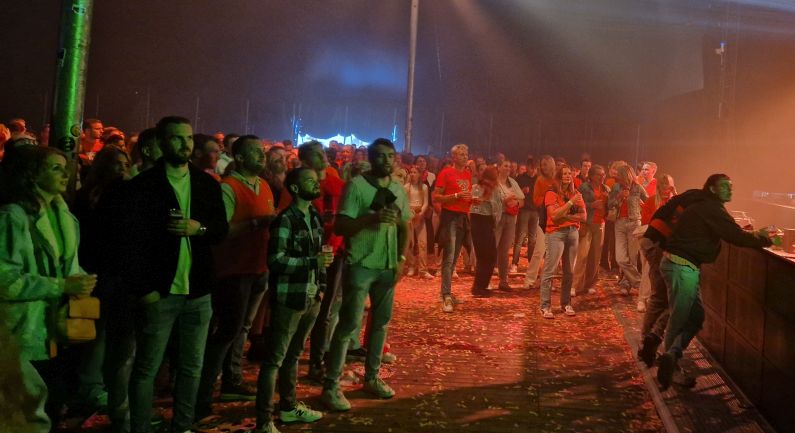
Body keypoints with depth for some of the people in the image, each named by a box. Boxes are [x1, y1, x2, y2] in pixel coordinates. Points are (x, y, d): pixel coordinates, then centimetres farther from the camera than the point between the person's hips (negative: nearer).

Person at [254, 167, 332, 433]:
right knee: (274, 359, -2)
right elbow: (275, 260, -20)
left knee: (294, 354, 18)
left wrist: (321, 285, 12)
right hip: (288, 298, -7)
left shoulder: (315, 217, 11)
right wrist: (314, 261, -22)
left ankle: (288, 407, 31)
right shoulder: (285, 220, -12)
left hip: (311, 297, 8)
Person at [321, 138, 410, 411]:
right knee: (349, 325, -6)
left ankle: (372, 378, 27)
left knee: (381, 322, 13)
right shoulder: (356, 185, -9)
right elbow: (340, 227, -15)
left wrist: (401, 260, 5)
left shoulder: (399, 189, 9)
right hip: (360, 265, -6)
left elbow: (404, 228, 16)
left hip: (388, 266, 6)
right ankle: (331, 386, 1)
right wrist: (372, 218, -27)